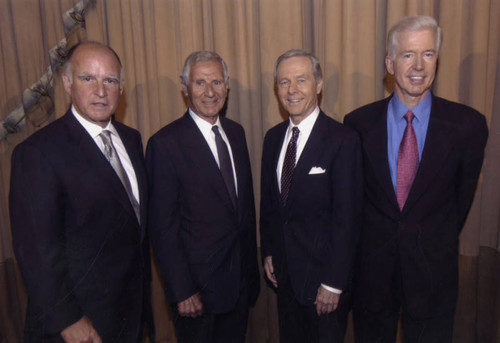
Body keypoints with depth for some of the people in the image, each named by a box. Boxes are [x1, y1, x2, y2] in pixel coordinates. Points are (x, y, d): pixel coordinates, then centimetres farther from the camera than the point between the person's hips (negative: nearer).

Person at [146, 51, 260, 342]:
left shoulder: (236, 132, 4)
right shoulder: (166, 143, -16)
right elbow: (163, 227, -15)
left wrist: (251, 265, 11)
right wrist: (182, 291, -14)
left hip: (242, 277, 6)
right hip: (198, 285, -6)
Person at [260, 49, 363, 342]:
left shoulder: (343, 140, -18)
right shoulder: (274, 137, 3)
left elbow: (347, 216, -18)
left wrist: (334, 283, -16)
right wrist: (269, 252, 9)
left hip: (322, 272, -5)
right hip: (284, 269, 6)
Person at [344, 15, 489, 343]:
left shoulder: (467, 124, -10)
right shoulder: (359, 123, -8)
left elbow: (464, 191, 3)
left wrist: (438, 241, 10)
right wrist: (372, 238, 6)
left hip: (433, 267, 0)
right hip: (373, 266, 1)